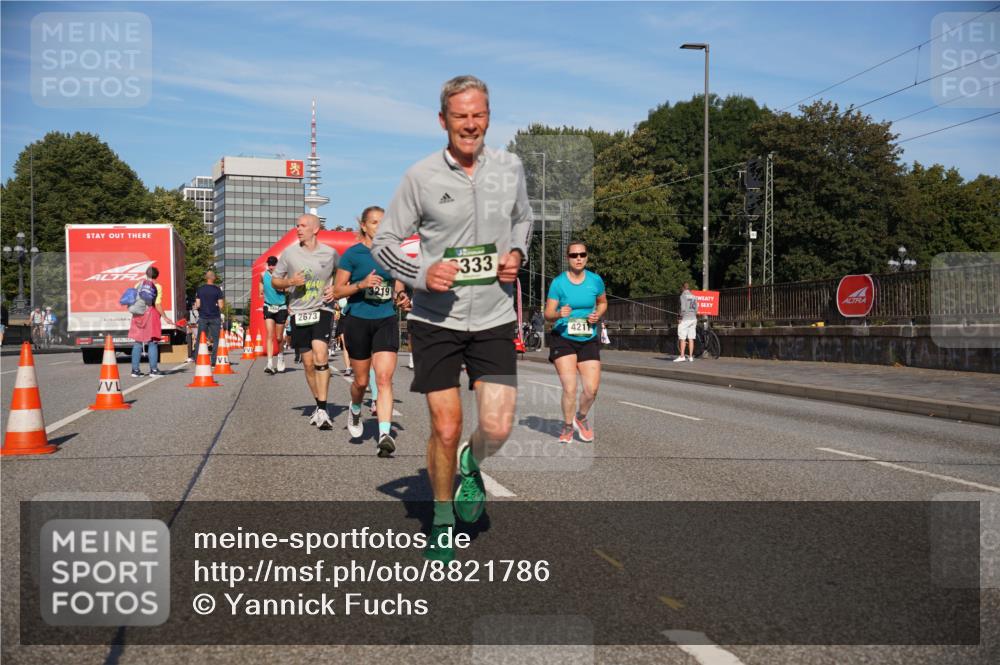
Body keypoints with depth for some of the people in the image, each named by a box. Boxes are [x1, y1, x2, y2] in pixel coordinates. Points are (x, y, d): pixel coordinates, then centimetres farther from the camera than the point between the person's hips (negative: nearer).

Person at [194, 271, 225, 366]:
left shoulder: (200, 289, 1)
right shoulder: (217, 290, -5)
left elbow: (197, 305, -1)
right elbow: (221, 305, -8)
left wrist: (195, 306, 20)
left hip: (203, 317, 2)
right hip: (215, 317, -2)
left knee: (200, 339, 8)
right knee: (215, 340, 3)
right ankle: (214, 361, -2)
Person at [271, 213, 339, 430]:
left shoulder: (330, 253, 1)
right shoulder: (289, 253, 3)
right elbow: (274, 281, 11)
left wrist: (335, 289, 0)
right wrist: (290, 282, -9)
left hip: (322, 310, -2)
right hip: (298, 313, 2)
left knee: (320, 353, -22)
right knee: (308, 363, 6)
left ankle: (322, 410, -19)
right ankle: (319, 406, 24)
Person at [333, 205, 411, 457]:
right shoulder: (352, 254, -3)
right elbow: (337, 290, -3)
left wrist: (401, 295, 0)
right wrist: (362, 284, -19)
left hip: (386, 320, 2)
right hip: (358, 321, -2)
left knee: (384, 378, -12)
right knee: (361, 380, 9)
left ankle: (385, 435, -18)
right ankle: (355, 409, 43)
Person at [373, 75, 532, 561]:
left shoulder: (510, 167, 3)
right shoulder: (421, 176, -7)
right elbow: (382, 242, 0)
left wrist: (517, 254, 1)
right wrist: (422, 274, -17)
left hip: (494, 319, 2)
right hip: (436, 320, -2)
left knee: (497, 428, -5)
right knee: (445, 428, -1)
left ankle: (471, 466, 32)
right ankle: (442, 518, 24)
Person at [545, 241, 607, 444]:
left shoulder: (595, 280, 0)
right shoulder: (558, 283, -8)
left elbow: (603, 303, 18)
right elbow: (548, 314, -6)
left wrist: (597, 315, -3)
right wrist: (559, 314, -28)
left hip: (589, 340, 3)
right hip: (563, 339, -3)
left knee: (592, 389, -3)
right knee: (569, 388, -11)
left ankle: (580, 418, 30)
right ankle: (567, 426, 15)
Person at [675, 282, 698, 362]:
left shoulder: (683, 295, -7)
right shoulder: (693, 296, 12)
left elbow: (683, 308, -15)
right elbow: (696, 308, 13)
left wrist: (680, 318, -9)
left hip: (685, 319, -6)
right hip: (693, 319, 6)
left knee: (682, 339, -4)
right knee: (691, 339, 5)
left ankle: (682, 356, -9)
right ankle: (691, 357, 4)